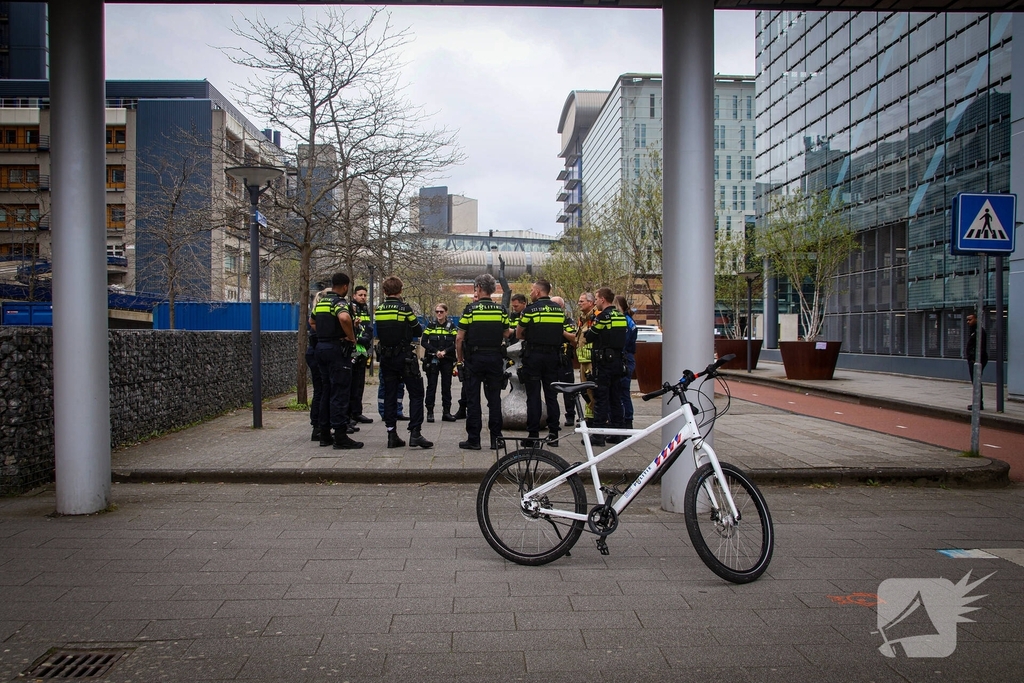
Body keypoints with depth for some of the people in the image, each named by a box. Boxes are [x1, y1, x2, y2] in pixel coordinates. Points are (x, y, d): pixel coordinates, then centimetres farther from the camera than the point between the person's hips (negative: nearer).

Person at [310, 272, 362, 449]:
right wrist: (351, 337, -19)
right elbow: (344, 318, -33)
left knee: (327, 392, 13)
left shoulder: (320, 302, 14)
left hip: (321, 347, 9)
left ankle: (324, 434, 17)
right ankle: (340, 436, -7)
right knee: (339, 393, -7)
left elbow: (311, 321, 29)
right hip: (337, 348, -9)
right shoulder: (339, 302, -12)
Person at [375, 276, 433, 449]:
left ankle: (392, 434, 10)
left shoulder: (378, 310, 4)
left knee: (389, 395, 10)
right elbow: (418, 331, -2)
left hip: (386, 357, 5)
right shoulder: (405, 308, -10)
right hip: (405, 356, -5)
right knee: (416, 394, 1)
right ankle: (415, 433, -7)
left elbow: (378, 334, 9)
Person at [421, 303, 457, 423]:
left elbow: (456, 343, 0)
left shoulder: (451, 327, 5)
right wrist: (436, 351, -14)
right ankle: (430, 412, 3)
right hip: (432, 360, -1)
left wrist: (445, 351, -14)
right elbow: (423, 342, -2)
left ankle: (446, 412, 11)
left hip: (447, 360, 1)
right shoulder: (431, 326, 4)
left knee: (446, 386, 5)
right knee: (431, 386, -1)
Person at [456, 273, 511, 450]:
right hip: (495, 358, 3)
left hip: (474, 358, -3)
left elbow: (459, 338, -7)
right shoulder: (501, 310, 1)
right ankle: (496, 438, 10)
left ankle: (473, 439, 5)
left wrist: (460, 360, 4)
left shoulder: (470, 309, -7)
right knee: (494, 398, 9)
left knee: (473, 399, 4)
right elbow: (506, 334, 8)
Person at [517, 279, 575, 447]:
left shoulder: (530, 309, -8)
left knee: (533, 396, -1)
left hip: (533, 356, -4)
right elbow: (561, 333, 12)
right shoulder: (559, 310, 7)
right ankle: (553, 434, 11)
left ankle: (533, 436, -1)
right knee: (551, 395, 9)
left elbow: (519, 335, -1)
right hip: (553, 356, 5)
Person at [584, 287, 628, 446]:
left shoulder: (603, 316, -13)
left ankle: (598, 434, -4)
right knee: (615, 397, 12)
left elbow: (590, 337, -9)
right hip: (617, 361, 8)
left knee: (601, 397, -5)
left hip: (604, 361, -8)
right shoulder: (621, 316, 10)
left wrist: (588, 331, 12)